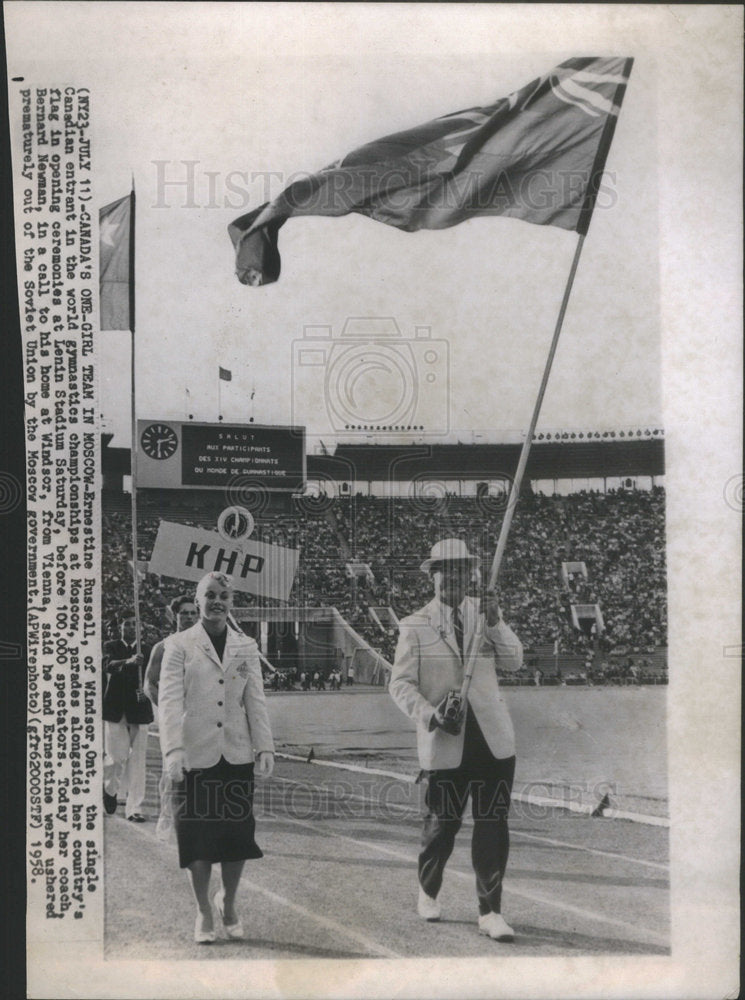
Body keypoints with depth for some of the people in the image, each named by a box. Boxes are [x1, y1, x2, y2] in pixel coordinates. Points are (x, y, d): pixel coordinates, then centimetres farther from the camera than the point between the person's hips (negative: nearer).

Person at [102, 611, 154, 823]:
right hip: (115, 710, -1)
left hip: (138, 710, 1)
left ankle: (134, 808, 4)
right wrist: (128, 662, -36)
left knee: (138, 759, -2)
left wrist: (146, 689, -17)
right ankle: (109, 787, 30)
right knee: (117, 756, -3)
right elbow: (108, 665, -17)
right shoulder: (111, 647, 4)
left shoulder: (146, 650, 9)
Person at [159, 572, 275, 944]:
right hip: (196, 755, -3)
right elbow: (170, 700, -6)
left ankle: (228, 904, 27)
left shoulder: (247, 647, 12)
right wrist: (173, 751, -16)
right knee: (198, 837, 3)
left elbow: (256, 701, 10)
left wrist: (265, 747, 1)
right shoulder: (179, 645, 1)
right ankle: (204, 913, 19)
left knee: (238, 833, 5)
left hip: (237, 755, 3)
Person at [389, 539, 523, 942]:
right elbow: (400, 684, -1)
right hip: (444, 740, -2)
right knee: (442, 823, 8)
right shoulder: (415, 626, 1)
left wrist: (495, 623, -14)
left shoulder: (484, 613, 10)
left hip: (492, 737, 2)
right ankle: (427, 892, 35)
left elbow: (514, 661, 1)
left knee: (493, 824, -1)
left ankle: (490, 912, 8)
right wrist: (431, 715, -16)